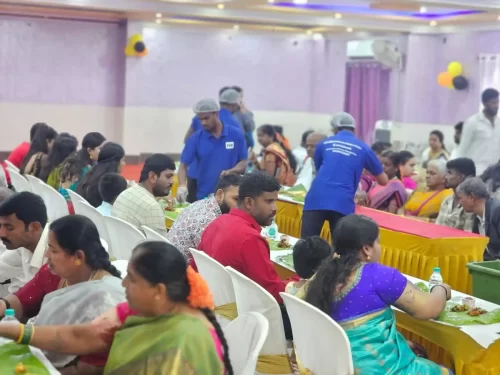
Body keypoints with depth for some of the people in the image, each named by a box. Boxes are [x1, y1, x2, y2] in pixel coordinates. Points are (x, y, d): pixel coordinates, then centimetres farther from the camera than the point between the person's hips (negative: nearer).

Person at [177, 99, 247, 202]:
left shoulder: (236, 135, -1)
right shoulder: (195, 138, -1)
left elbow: (243, 164, 1)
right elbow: (183, 166, -4)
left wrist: (230, 171, -19)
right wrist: (182, 186, -22)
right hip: (203, 198, 0)